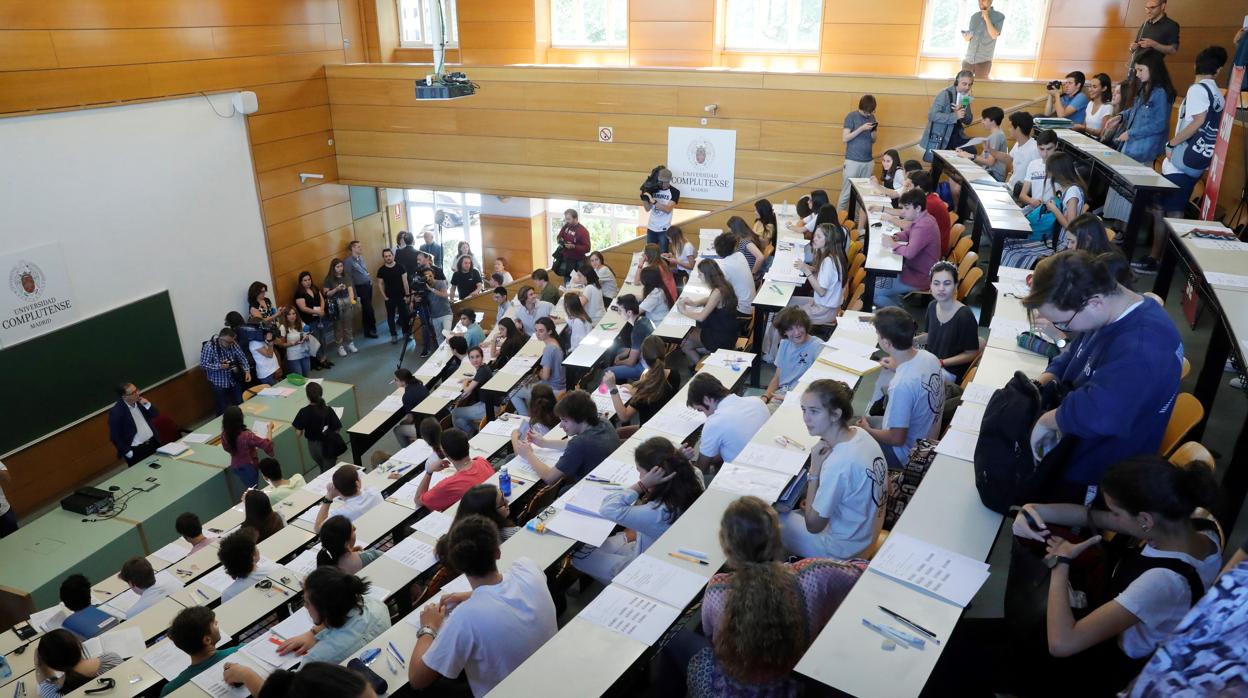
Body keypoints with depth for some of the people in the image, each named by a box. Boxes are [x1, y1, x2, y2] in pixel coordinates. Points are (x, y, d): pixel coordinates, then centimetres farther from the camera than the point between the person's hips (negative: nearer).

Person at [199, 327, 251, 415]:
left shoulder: (233, 344, -7)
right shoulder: (209, 347, -21)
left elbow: (242, 358, 0)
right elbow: (202, 365, -18)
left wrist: (247, 371, -14)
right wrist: (219, 366, -31)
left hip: (234, 380, 5)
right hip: (218, 383, -4)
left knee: (240, 405, 15)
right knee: (223, 409, 4)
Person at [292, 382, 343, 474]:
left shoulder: (304, 412, -17)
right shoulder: (328, 410, -20)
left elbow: (298, 433, -11)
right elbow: (336, 429, -14)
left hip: (313, 446, 2)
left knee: (323, 469, 28)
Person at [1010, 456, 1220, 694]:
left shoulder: (1163, 582, -42)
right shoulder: (1203, 529, -17)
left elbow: (1061, 643, -42)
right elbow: (1091, 516, -4)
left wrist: (1061, 562, -29)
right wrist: (1034, 510, -18)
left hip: (1116, 668, -8)